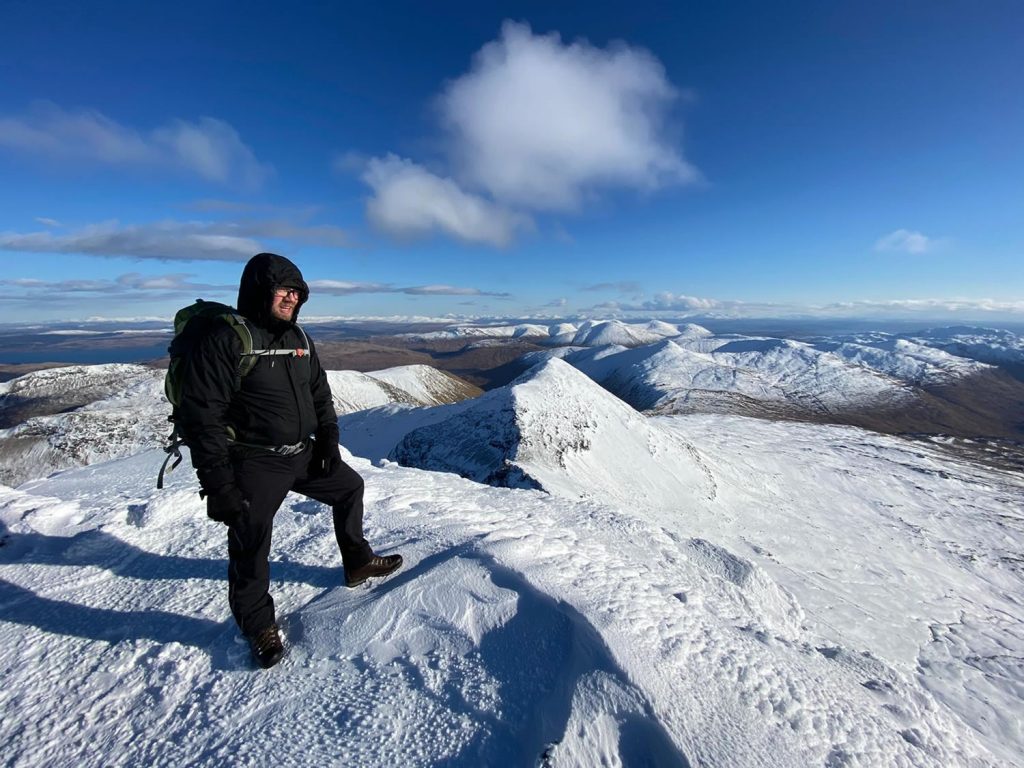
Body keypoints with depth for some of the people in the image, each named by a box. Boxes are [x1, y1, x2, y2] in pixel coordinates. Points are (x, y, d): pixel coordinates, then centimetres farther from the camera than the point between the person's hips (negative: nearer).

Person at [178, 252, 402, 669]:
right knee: (250, 547, 5)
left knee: (350, 487, 17)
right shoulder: (225, 341, -17)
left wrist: (328, 440, 7)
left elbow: (320, 395, 15)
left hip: (303, 454, 7)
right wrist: (217, 483, -20)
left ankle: (357, 563, 37)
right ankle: (258, 624, 30)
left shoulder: (299, 338, 7)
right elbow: (202, 415, -19)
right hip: (254, 463, -7)